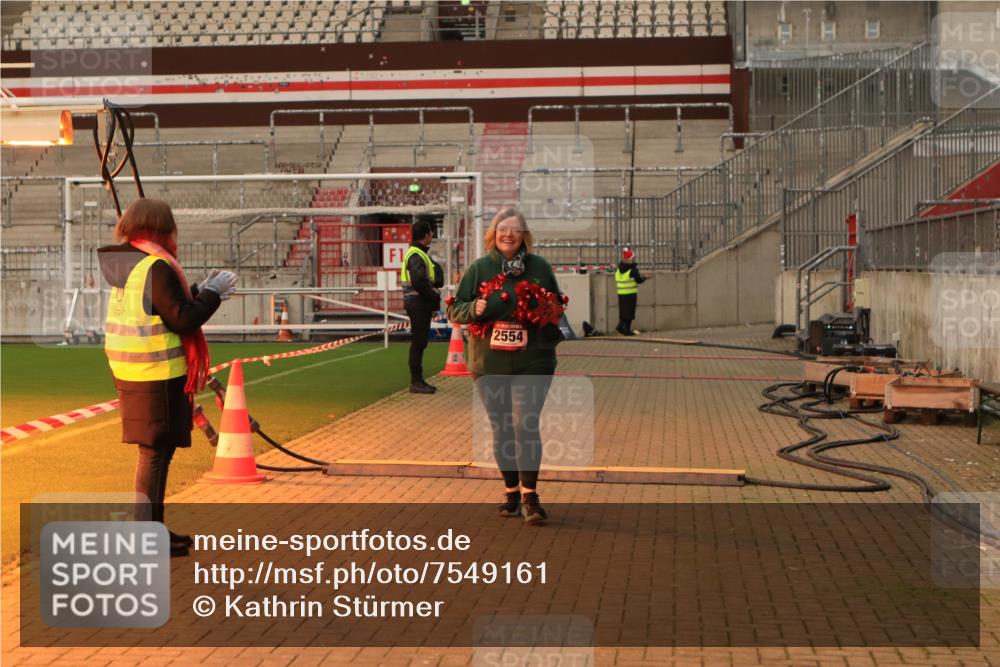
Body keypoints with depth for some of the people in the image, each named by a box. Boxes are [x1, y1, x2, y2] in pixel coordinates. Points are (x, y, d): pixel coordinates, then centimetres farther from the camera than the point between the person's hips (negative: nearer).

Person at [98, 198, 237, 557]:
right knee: (156, 451, -3)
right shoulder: (156, 267, -16)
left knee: (157, 450, 17)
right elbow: (181, 319, -18)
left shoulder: (128, 265, 12)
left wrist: (200, 291, 14)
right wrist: (213, 293, -5)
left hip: (134, 372, 10)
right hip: (158, 373, -10)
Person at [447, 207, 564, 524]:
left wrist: (549, 315, -5)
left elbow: (557, 305, 17)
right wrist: (474, 308, -16)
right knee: (501, 430, 8)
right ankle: (511, 490, 23)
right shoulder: (479, 269, 3)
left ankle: (529, 495, -3)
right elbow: (454, 310, 5)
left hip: (531, 364, -1)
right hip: (490, 365, 1)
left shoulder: (539, 267, 4)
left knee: (525, 426, -11)